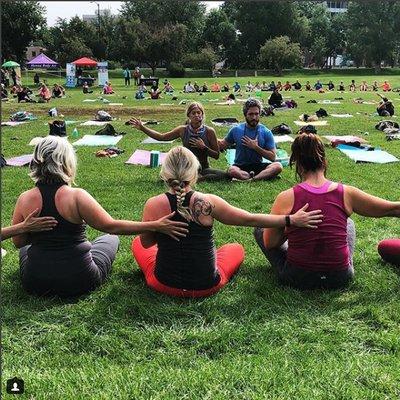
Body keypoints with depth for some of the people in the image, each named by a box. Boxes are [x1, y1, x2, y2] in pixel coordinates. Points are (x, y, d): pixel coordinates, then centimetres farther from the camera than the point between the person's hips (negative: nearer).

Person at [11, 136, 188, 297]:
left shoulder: (24, 199, -9)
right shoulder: (77, 196, -19)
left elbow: (18, 242, 1)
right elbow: (111, 226, -18)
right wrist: (156, 225, -16)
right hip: (79, 283, -3)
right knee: (111, 239, 24)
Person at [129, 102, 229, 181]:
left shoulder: (209, 131, -5)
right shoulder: (183, 130, -1)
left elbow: (216, 155, 0)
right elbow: (161, 137, 9)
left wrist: (203, 147, -16)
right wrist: (142, 128, 6)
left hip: (203, 168, -1)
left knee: (226, 175, -28)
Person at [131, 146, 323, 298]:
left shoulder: (153, 205, -16)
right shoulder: (208, 202, -17)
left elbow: (146, 243, 1)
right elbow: (251, 219, -7)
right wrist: (293, 219, 2)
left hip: (165, 284, 0)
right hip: (206, 286, 1)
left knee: (137, 242, 27)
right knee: (236, 248, 28)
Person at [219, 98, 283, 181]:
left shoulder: (266, 132, 0)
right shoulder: (236, 130, 2)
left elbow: (272, 157, -3)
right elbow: (223, 145, 16)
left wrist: (256, 147, -14)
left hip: (258, 166, 1)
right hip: (240, 166, -1)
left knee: (278, 166, -29)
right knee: (232, 170, -37)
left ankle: (250, 179, -34)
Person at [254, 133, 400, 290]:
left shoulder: (286, 198, -15)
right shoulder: (346, 193, -10)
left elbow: (269, 243, -6)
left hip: (298, 280, -3)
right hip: (341, 278, 3)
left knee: (260, 228, 18)